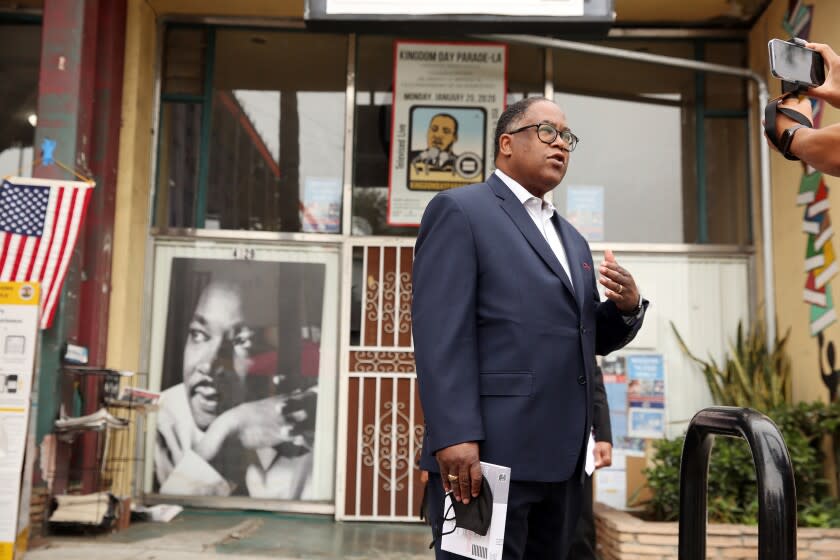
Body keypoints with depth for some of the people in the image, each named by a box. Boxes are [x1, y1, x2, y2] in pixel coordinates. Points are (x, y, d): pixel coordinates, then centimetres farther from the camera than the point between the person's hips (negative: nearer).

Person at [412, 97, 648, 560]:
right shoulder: (459, 210, -2)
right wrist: (454, 436, -22)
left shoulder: (571, 238, 23)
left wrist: (627, 306, 0)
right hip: (487, 454, -8)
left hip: (560, 459, 8)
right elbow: (440, 332, -13)